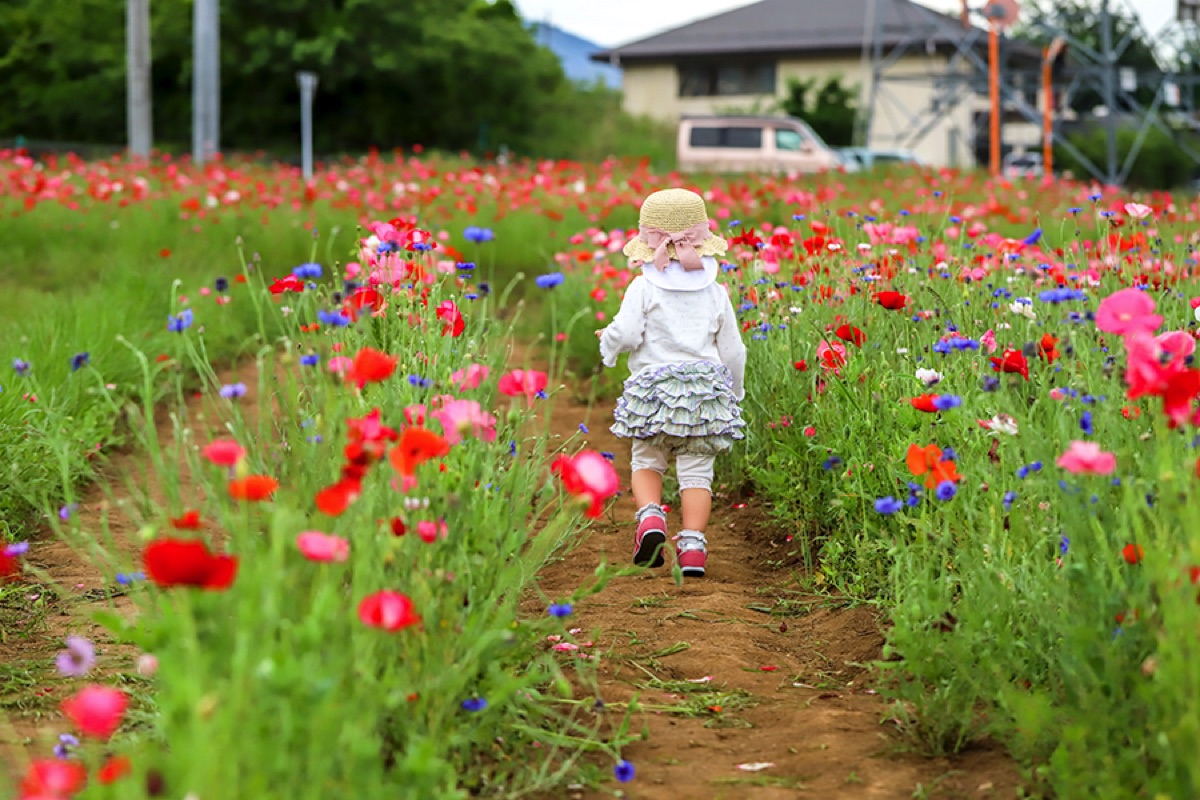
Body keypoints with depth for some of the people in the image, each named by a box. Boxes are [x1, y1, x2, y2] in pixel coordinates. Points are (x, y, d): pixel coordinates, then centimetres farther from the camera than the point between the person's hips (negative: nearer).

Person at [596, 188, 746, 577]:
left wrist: (607, 342, 10)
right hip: (706, 384, 2)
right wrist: (734, 391, 28)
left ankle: (650, 516, -11)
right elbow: (733, 352, 12)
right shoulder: (716, 293, 8)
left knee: (646, 461, 14)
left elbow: (626, 334, -13)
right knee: (696, 469, 5)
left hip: (653, 388, -2)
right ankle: (692, 545, -4)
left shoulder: (643, 288, -2)